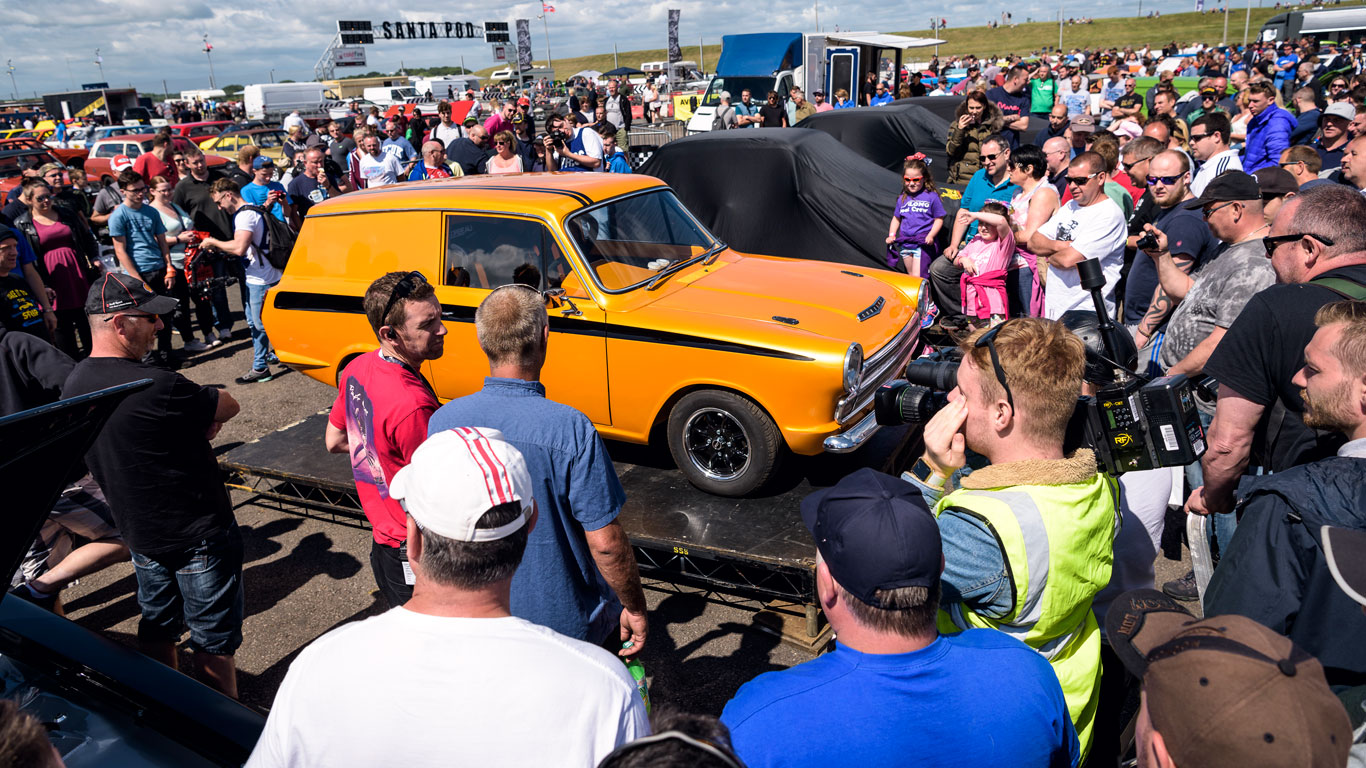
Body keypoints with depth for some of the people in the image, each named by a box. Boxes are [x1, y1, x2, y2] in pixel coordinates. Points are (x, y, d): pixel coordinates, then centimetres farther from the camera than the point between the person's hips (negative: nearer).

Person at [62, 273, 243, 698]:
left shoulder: (74, 384, -2)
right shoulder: (156, 387, -29)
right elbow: (227, 406, -15)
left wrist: (192, 424, -5)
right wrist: (199, 410, 0)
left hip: (139, 532, 8)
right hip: (199, 535, -8)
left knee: (156, 628, 25)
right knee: (214, 639, 8)